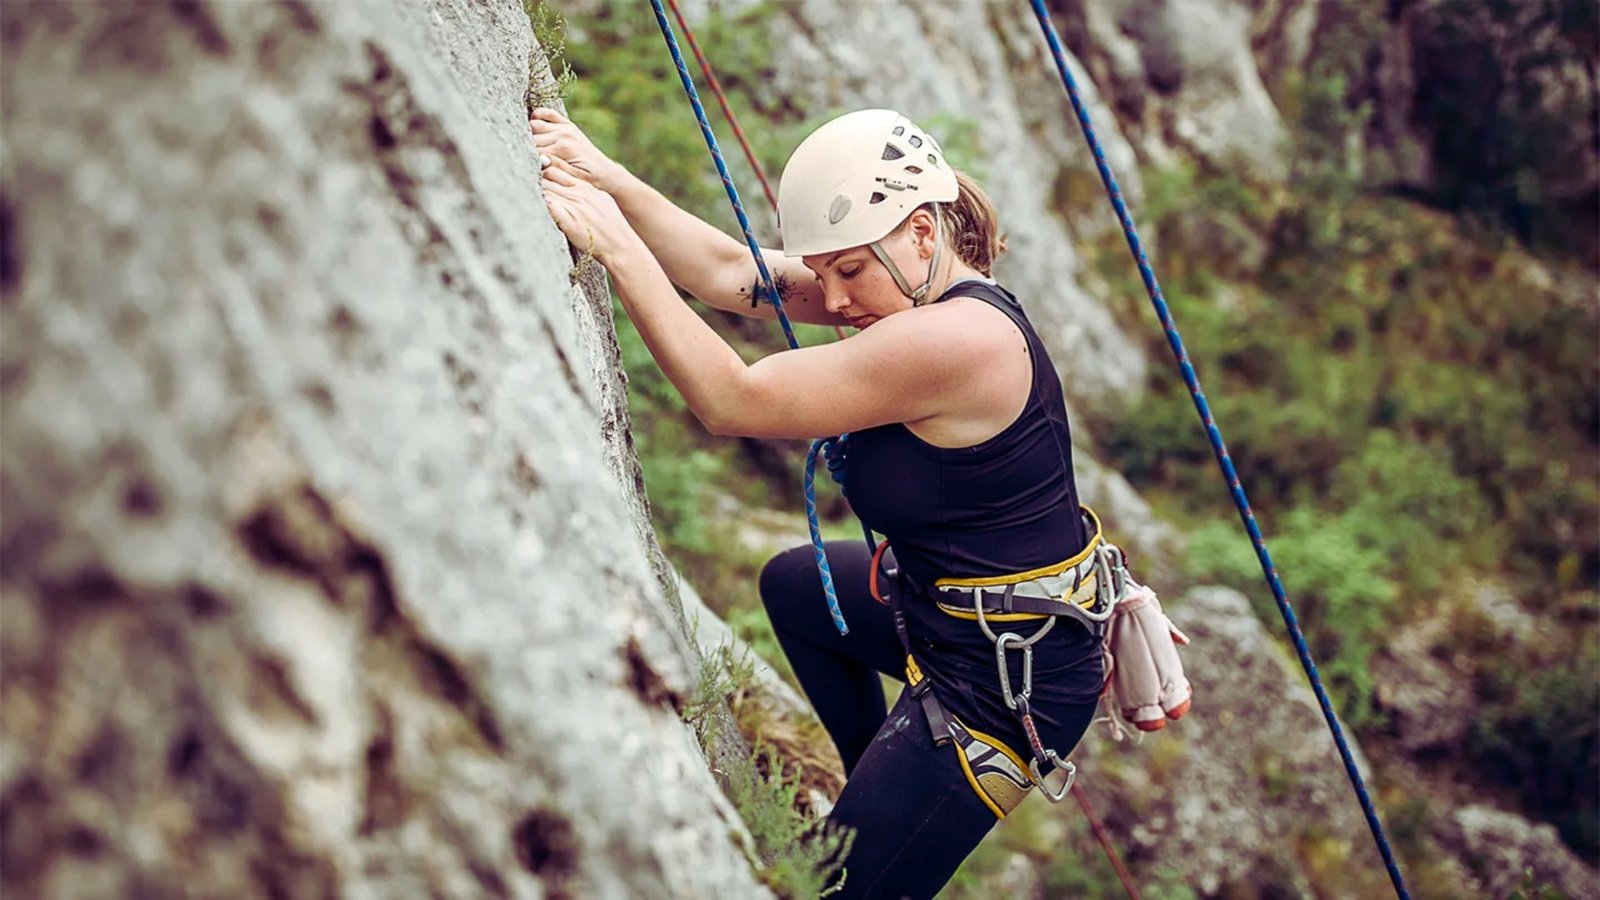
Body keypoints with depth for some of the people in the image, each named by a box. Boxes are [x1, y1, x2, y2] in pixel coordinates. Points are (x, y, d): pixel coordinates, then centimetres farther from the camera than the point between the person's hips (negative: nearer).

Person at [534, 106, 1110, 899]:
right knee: (792, 585, 31)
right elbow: (729, 274, -1)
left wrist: (618, 249, -26)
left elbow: (731, 403, -28)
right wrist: (609, 181, -11)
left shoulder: (953, 340, -31)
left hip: (1012, 678, -10)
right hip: (951, 606, 10)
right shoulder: (922, 290, -1)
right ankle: (880, 789, 38)